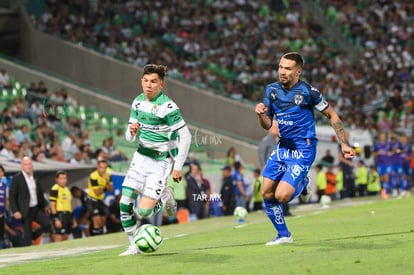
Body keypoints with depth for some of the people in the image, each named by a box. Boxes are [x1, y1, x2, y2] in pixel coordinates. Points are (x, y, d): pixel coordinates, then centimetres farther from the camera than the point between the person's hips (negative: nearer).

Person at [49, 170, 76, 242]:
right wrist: (56, 219, -18)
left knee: (65, 238, 10)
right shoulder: (55, 189, -8)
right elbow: (52, 205, -12)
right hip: (59, 215, -8)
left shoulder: (67, 189, 17)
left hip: (68, 215, 8)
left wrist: (73, 218, 22)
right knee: (58, 239, -10)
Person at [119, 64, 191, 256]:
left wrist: (178, 167, -14)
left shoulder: (167, 106, -19)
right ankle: (134, 246, 13)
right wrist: (131, 131, -15)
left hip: (160, 162, -6)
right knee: (125, 203, -4)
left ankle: (165, 197, 17)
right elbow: (130, 138, 10)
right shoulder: (138, 102, 3)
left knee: (143, 211, -14)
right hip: (141, 156, 6)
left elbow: (185, 136, -16)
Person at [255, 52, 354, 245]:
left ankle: (302, 183, 18)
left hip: (302, 150, -6)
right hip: (282, 147, 6)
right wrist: (261, 115, -15)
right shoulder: (272, 90, 2)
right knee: (267, 193, 1)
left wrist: (344, 144, -5)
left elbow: (332, 116, -2)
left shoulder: (308, 91, -14)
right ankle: (283, 235, 19)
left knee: (282, 196, -17)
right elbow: (267, 125, 8)